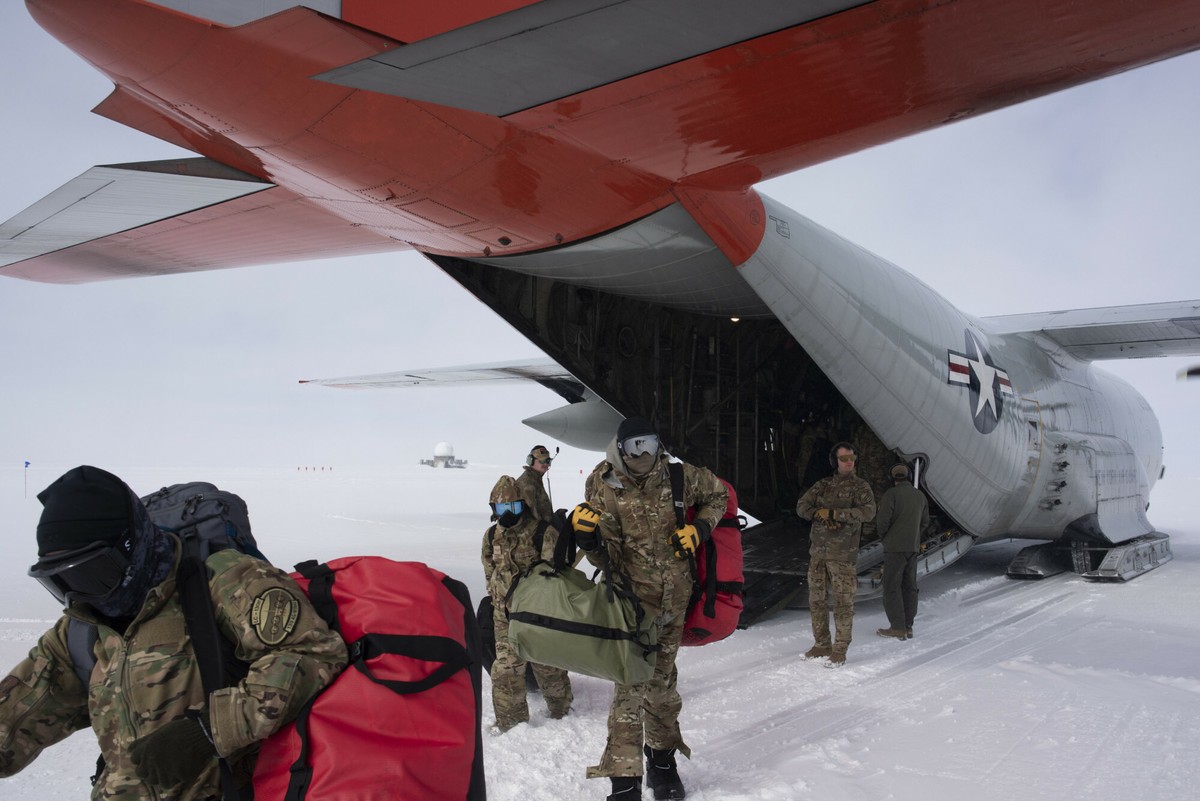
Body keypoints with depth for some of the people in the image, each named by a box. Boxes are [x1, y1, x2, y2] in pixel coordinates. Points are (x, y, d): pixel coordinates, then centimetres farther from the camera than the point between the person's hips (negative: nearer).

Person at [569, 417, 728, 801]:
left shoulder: (680, 477, -5)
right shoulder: (606, 491, -9)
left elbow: (717, 495, 14)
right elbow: (605, 556, -10)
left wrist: (699, 528, -1)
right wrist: (588, 537, -32)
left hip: (674, 600, 3)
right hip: (632, 597, -3)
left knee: (663, 680, 17)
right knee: (631, 684, -10)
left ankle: (662, 758, 37)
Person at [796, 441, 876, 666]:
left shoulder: (860, 487, -2)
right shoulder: (822, 485, 12)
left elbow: (868, 512, -18)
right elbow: (801, 506, 6)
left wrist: (833, 513, -21)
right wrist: (820, 513, -14)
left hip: (843, 555, -5)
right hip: (818, 552, 5)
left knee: (843, 601, -3)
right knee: (817, 599, 10)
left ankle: (840, 649, 7)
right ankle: (822, 645, 23)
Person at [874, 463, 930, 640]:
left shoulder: (891, 494, -11)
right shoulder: (920, 495, 10)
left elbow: (883, 520, -15)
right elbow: (924, 522, 14)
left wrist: (883, 536, 3)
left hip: (895, 547, -7)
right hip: (913, 547, 7)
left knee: (891, 586, -3)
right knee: (909, 586, 10)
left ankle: (898, 628, -5)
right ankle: (908, 626, 12)